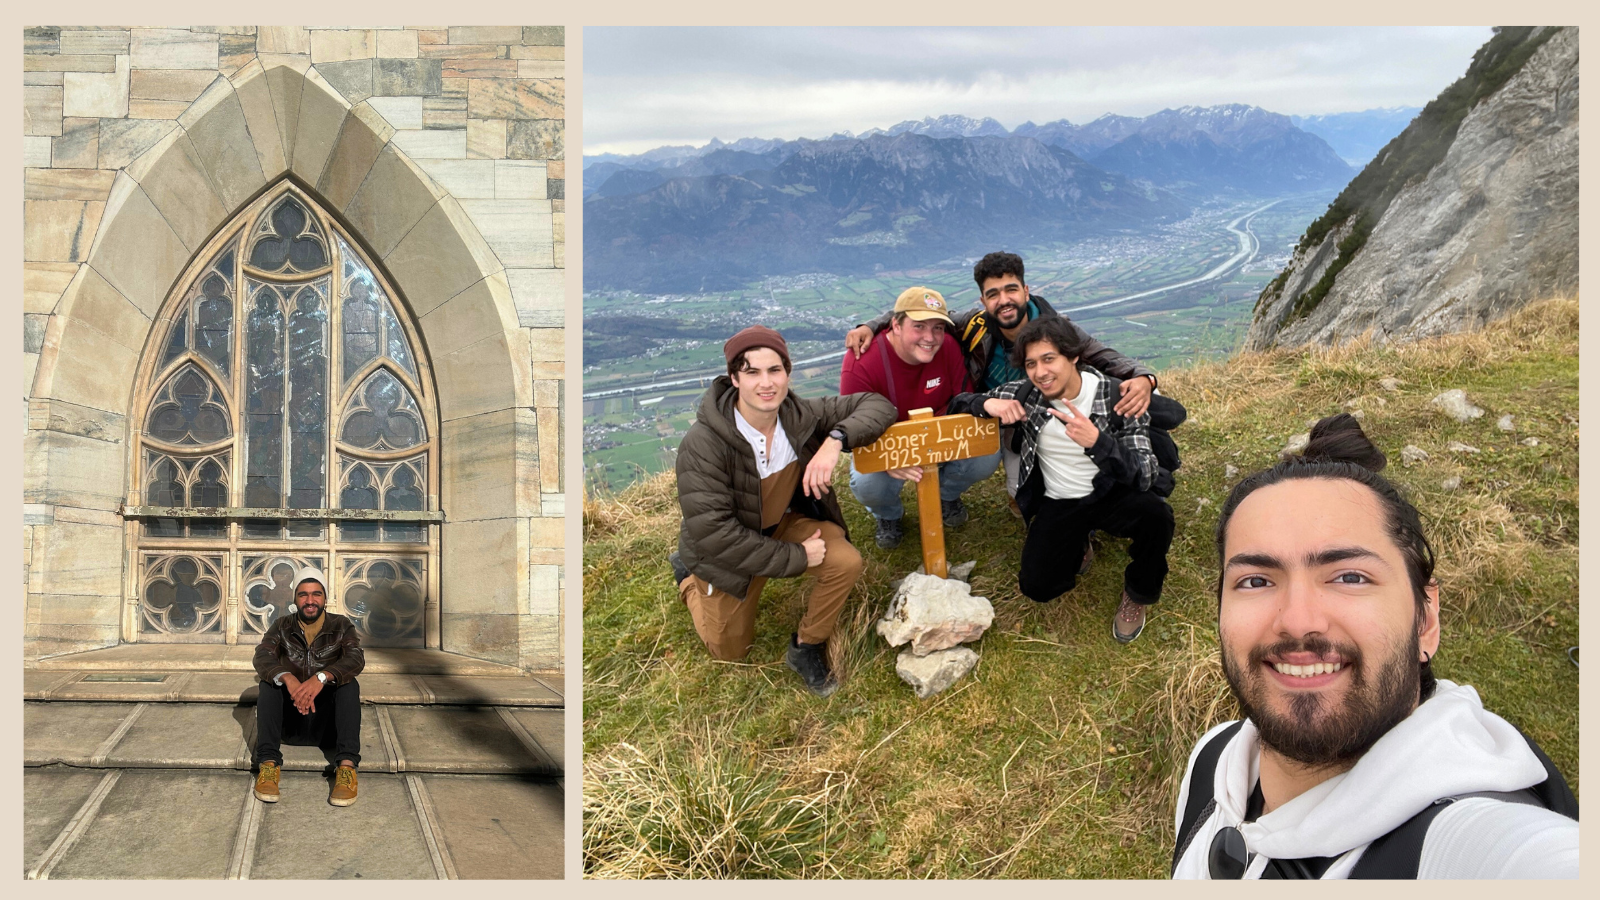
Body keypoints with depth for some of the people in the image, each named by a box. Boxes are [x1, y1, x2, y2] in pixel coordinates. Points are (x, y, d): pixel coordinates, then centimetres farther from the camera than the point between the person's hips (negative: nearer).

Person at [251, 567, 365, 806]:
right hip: (289, 722, 1)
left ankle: (346, 768, -38)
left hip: (327, 724, -1)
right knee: (269, 681, -22)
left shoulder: (341, 626, 0)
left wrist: (322, 677, -40)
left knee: (349, 684, -26)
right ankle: (268, 764, -33)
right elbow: (262, 657, -17)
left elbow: (356, 659, -20)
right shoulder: (282, 626, 3)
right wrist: (288, 679, -39)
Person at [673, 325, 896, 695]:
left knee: (846, 563, -23)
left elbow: (876, 405, -15)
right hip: (727, 552, -3)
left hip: (784, 522, 3)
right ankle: (689, 575, 39)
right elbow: (712, 533, -33)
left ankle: (806, 647, 3)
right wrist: (794, 557, -27)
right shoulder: (702, 445, -34)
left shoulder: (800, 415, -22)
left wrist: (836, 440, -36)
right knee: (729, 651, 12)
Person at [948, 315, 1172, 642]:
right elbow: (957, 404, 1)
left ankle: (1138, 593, -1)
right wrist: (988, 404, -23)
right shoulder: (1025, 395, -10)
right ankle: (1077, 549, 20)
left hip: (1109, 495, -2)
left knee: (1156, 515, -33)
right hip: (1058, 504, 2)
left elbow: (1144, 477, -26)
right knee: (1037, 587, -16)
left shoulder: (1117, 397, -19)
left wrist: (1096, 441, -43)